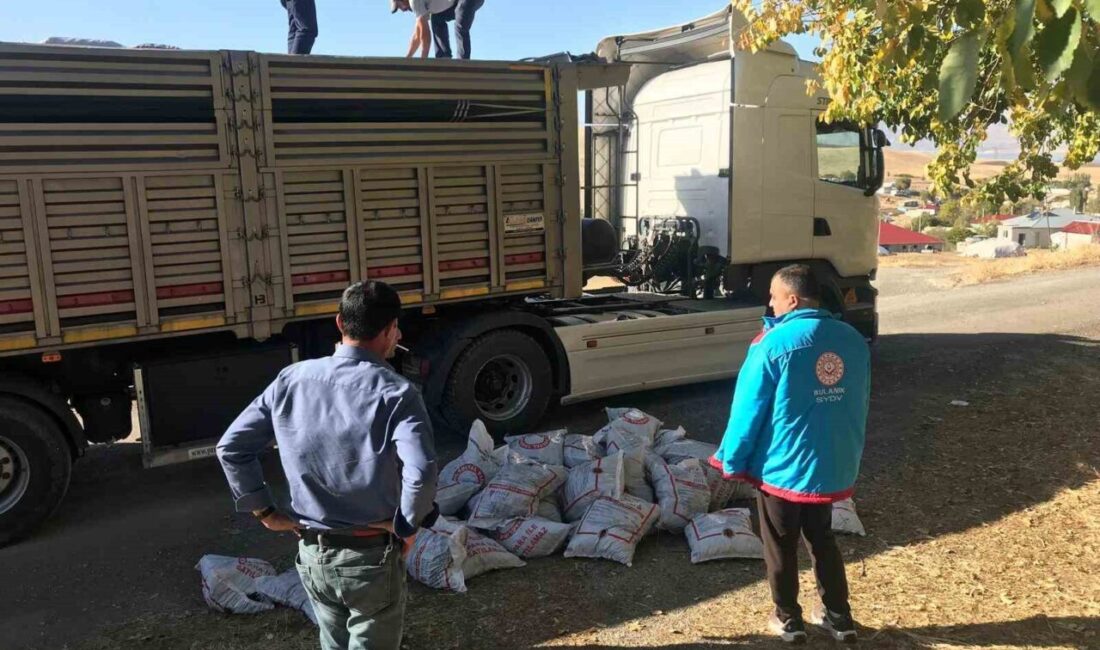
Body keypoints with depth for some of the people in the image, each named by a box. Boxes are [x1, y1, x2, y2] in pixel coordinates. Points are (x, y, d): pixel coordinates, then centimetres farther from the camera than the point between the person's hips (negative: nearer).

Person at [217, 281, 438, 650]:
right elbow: (422, 472, -32)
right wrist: (407, 526, -14)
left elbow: (231, 447, 1)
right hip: (370, 556, -5)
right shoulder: (395, 393, -17)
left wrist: (264, 512, 6)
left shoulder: (291, 380, -2)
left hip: (312, 553, 5)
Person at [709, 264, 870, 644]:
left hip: (781, 467, -5)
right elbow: (860, 405, 10)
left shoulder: (775, 343, -17)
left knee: (780, 547, 12)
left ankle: (788, 620, 24)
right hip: (833, 466, 6)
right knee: (822, 540, 23)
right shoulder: (853, 340, 1)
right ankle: (839, 618, 31)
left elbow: (749, 408, -14)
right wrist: (850, 455, 22)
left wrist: (732, 461, -3)